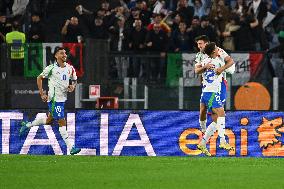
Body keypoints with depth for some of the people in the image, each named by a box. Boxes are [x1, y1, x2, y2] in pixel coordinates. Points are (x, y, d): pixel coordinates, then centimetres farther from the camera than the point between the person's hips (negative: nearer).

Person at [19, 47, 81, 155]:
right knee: (62, 122, -10)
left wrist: (73, 86, -4)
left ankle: (27, 125, 39)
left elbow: (74, 80, 20)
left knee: (49, 120, 18)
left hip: (63, 98, 7)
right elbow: (39, 78, 2)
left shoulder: (70, 68, 5)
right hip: (54, 99, -7)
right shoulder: (51, 68, -10)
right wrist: (42, 94, -3)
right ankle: (70, 148, -11)